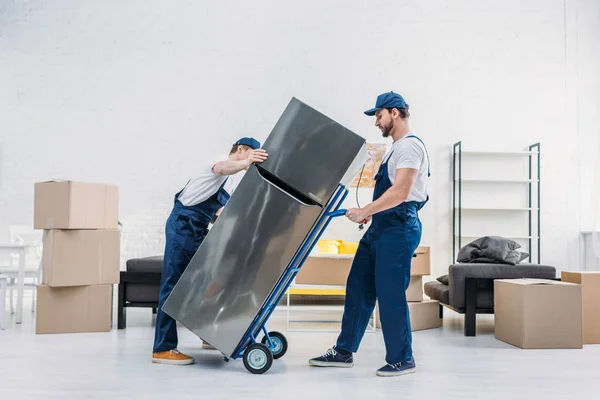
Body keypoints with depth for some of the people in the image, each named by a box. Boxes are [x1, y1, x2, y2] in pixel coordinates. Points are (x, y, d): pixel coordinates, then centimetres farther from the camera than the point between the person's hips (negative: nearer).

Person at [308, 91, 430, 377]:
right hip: (380, 227, 10)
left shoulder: (410, 145, -12)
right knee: (358, 288, 10)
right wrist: (370, 213, 14)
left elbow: (400, 192, -22)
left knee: (390, 295, -4)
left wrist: (363, 212, -21)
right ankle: (343, 352, 18)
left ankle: (402, 359, 10)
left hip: (398, 228, -10)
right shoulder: (396, 148, 21)